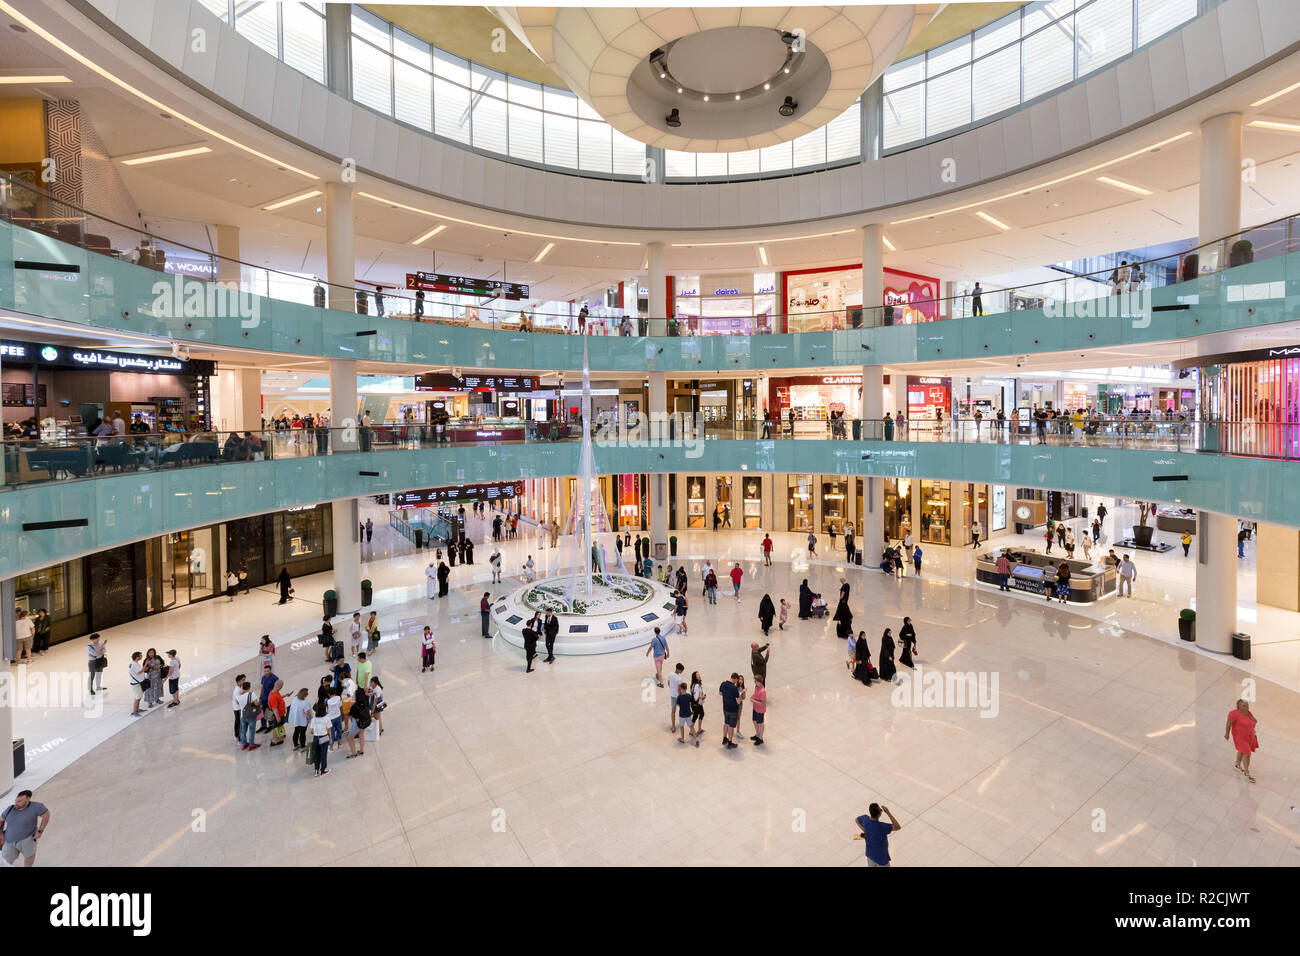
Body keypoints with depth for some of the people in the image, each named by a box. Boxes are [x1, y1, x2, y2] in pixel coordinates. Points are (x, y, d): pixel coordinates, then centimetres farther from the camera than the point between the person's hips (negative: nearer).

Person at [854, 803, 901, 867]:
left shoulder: (865, 818, -18)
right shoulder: (881, 827, -40)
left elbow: (857, 820, 4)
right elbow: (898, 827, -33)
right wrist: (888, 813, -33)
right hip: (880, 857, -6)